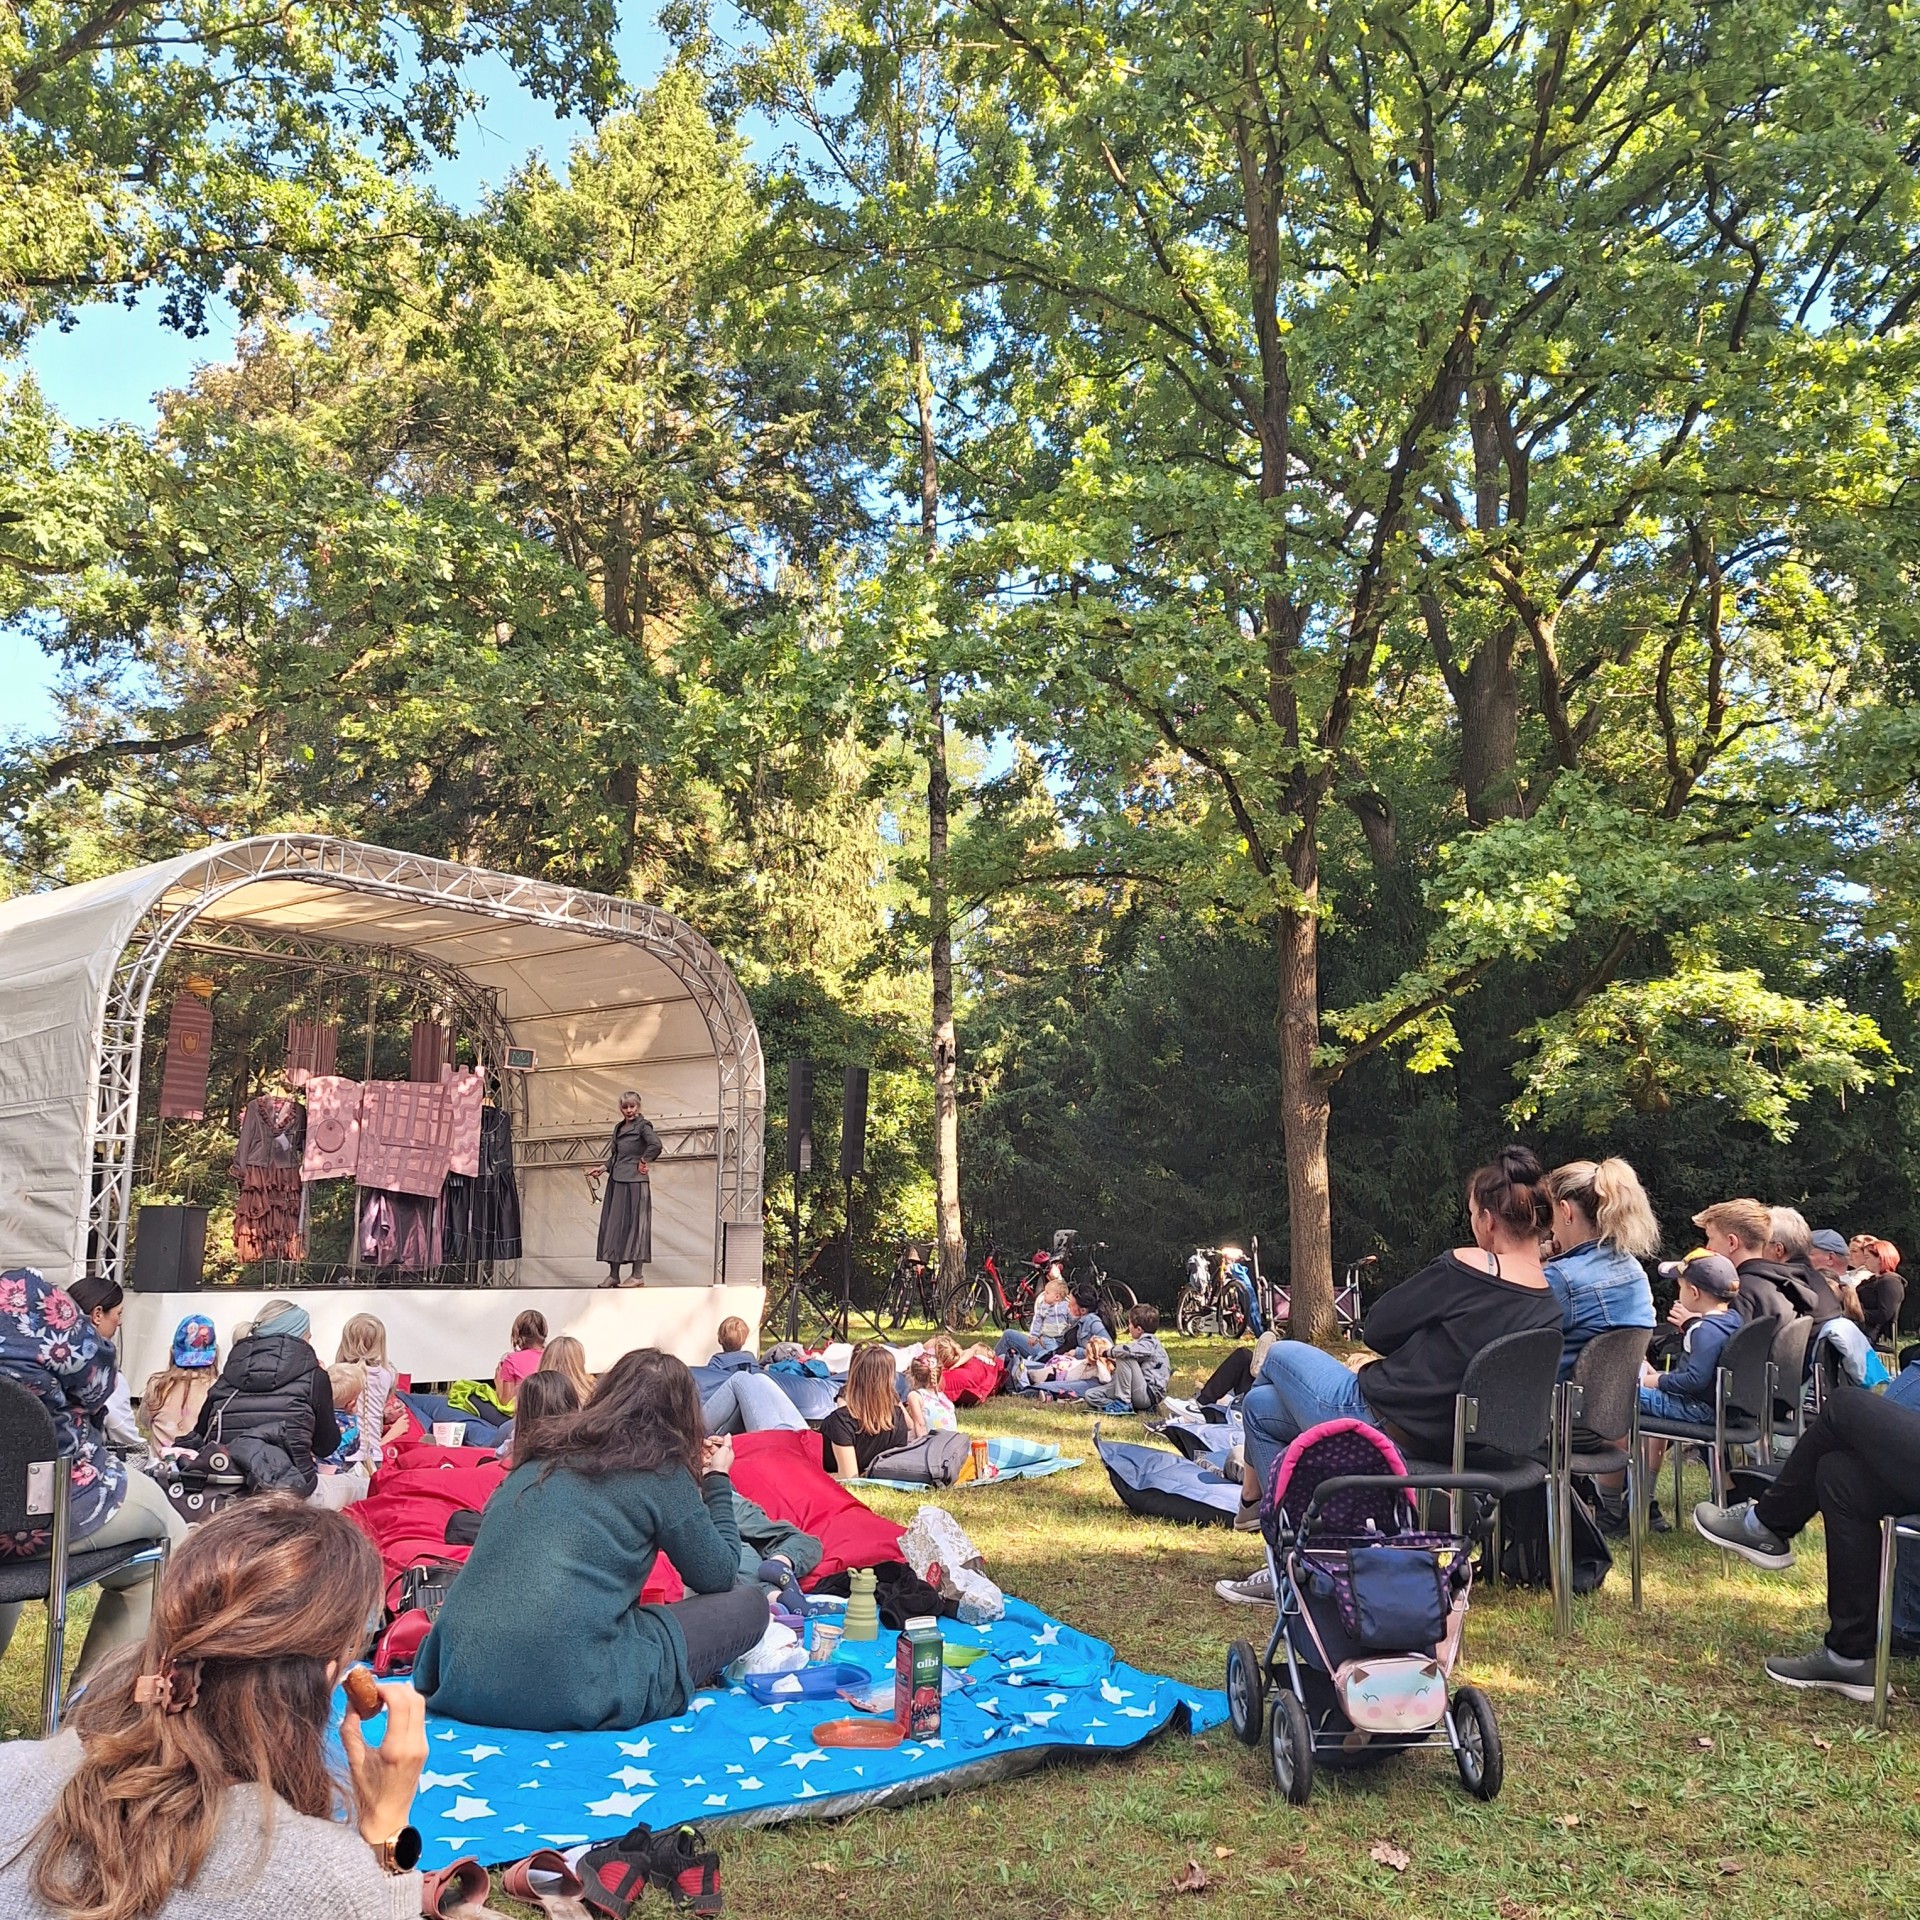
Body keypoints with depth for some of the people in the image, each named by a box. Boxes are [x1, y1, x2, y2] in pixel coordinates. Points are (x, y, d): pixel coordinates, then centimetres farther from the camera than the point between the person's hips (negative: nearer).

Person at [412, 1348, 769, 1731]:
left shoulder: (545, 1451, 17)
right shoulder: (661, 1470, 1)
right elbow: (720, 1577, 10)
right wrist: (717, 1479, 23)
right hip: (566, 1692, -7)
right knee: (747, 1603, 8)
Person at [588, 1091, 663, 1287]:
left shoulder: (643, 1126, -6)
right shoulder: (618, 1128, 16)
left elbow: (656, 1146, -24)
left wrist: (643, 1161, -12)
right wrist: (603, 1167, 8)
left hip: (635, 1183, -8)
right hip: (616, 1182, 8)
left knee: (634, 1225, -5)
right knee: (612, 1225, 6)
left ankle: (637, 1276, -1)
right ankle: (613, 1275, 12)